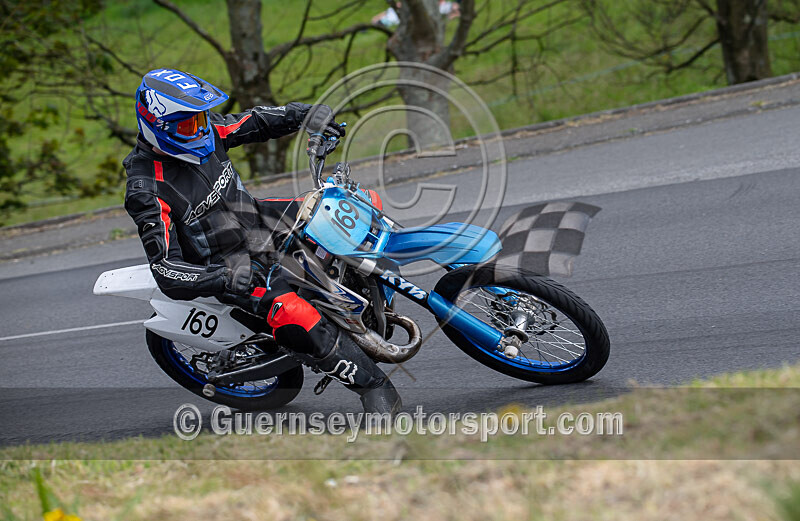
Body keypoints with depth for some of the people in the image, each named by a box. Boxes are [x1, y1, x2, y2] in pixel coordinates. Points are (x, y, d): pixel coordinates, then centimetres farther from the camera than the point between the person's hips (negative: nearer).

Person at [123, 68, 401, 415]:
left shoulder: (206, 130, -8)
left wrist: (306, 115, -9)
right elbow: (167, 272, -30)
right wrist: (225, 278, -43)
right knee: (295, 318, -34)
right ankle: (372, 384, -17)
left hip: (259, 220, 8)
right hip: (230, 264, -8)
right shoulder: (147, 191, -27)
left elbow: (255, 123, 9)